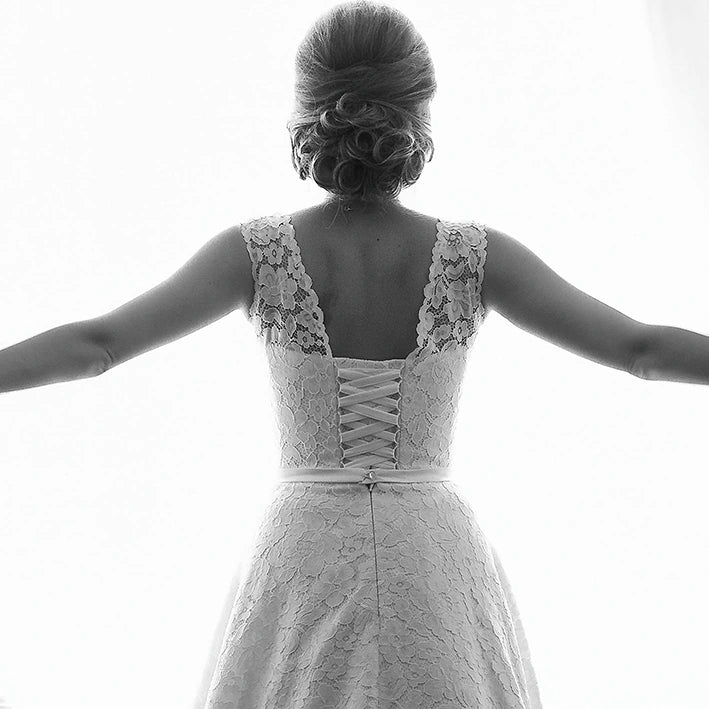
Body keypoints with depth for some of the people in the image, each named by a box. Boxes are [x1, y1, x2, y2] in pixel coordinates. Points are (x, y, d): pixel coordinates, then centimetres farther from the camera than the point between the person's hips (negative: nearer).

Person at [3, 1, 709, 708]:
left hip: (305, 566, 0)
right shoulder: (477, 255, -7)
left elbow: (95, 344, -9)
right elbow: (640, 347, -7)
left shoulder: (258, 251, -8)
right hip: (437, 579, 0)